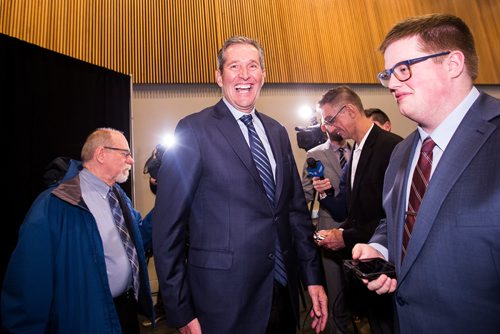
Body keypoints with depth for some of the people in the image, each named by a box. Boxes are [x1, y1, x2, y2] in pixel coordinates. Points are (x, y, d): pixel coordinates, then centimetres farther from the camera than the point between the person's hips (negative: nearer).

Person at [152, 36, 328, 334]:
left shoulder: (277, 132, 7)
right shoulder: (194, 130, -10)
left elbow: (297, 209, 9)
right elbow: (168, 225, -11)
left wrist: (313, 277, 7)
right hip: (223, 300, -5)